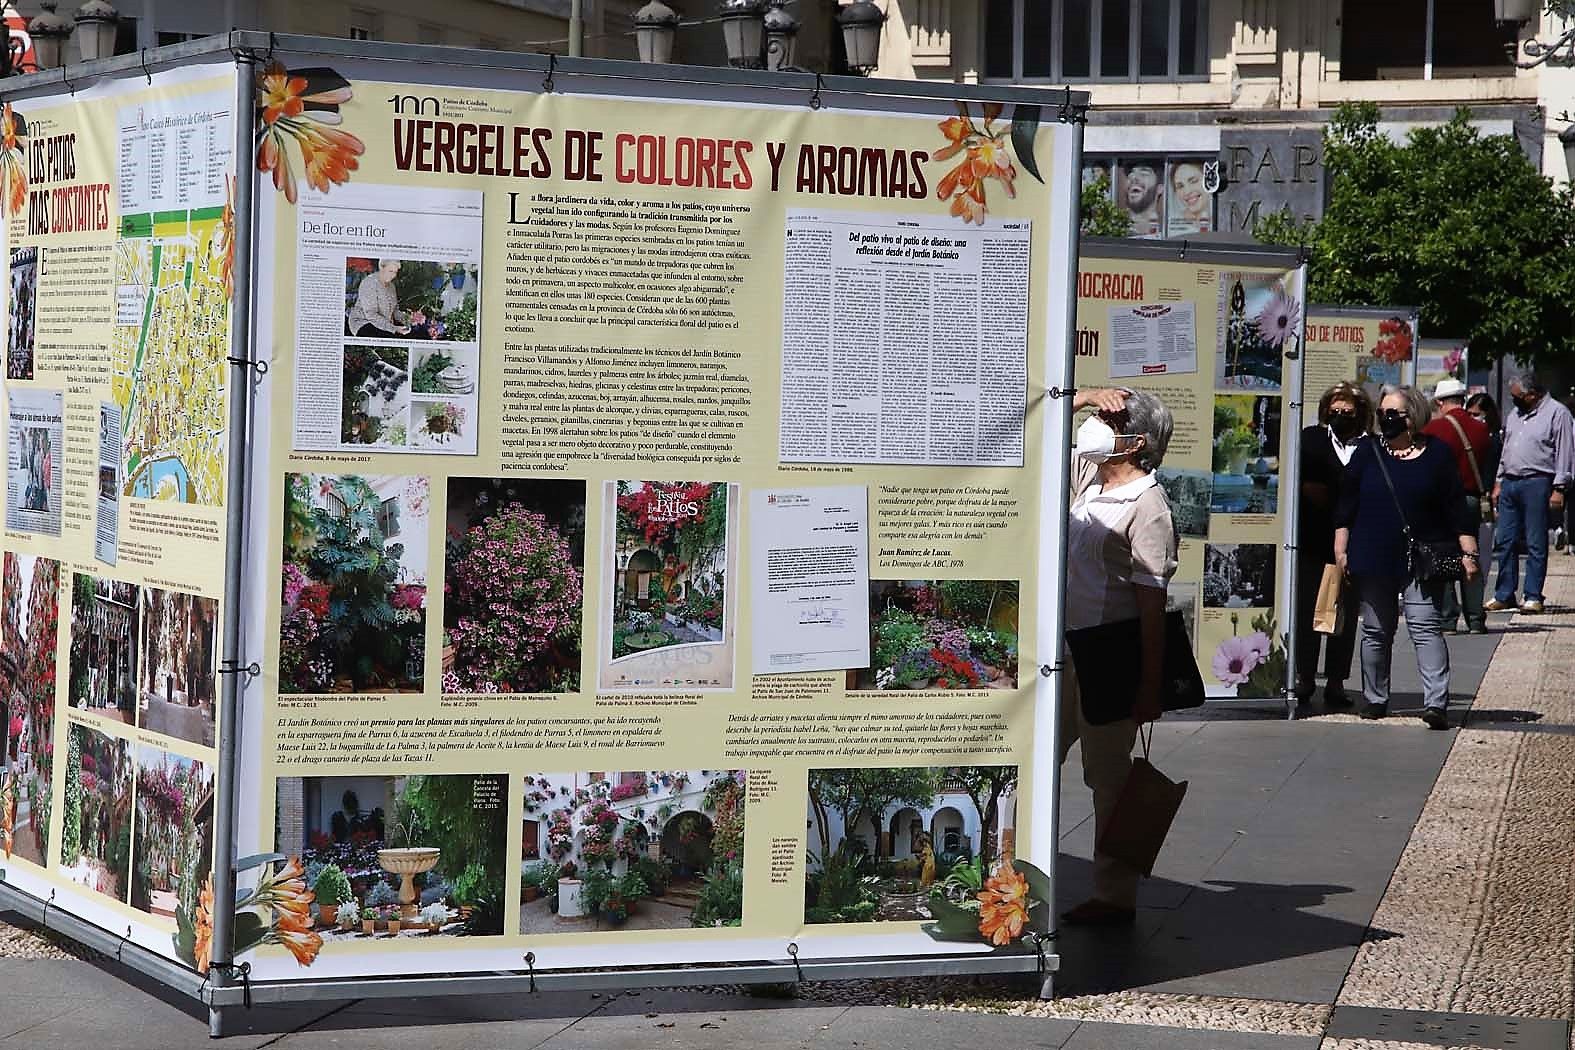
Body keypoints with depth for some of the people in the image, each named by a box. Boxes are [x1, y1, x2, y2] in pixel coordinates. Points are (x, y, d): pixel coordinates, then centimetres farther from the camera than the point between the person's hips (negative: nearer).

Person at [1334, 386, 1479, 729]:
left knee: (1426, 627, -12)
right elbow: (1346, 506, 8)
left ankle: (1436, 703, -19)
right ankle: (1375, 700, 23)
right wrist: (1341, 549, 3)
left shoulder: (1437, 454, 2)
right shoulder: (1367, 454, 7)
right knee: (1376, 632, 10)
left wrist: (1468, 552, -2)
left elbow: (1456, 508, 2)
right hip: (1373, 559, 3)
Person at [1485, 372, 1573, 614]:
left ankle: (1532, 597, 2)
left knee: (1536, 544, -3)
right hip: (1510, 483, 7)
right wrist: (1499, 483, 18)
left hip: (1537, 484, -7)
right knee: (1504, 541, 5)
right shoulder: (1515, 415, 19)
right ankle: (1504, 595, 12)